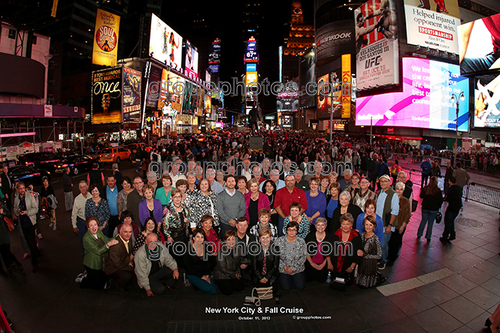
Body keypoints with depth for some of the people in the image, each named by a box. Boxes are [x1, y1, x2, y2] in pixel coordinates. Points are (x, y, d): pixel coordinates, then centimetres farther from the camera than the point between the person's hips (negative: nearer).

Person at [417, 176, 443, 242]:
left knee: (423, 221, 17)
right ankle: (428, 237, 17)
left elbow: (421, 196, 3)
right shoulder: (438, 190, -14)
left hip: (425, 208, 1)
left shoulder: (425, 188, -10)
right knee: (430, 223, 10)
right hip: (434, 209, -1)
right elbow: (440, 200, -7)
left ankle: (419, 235, 23)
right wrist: (438, 206, 8)